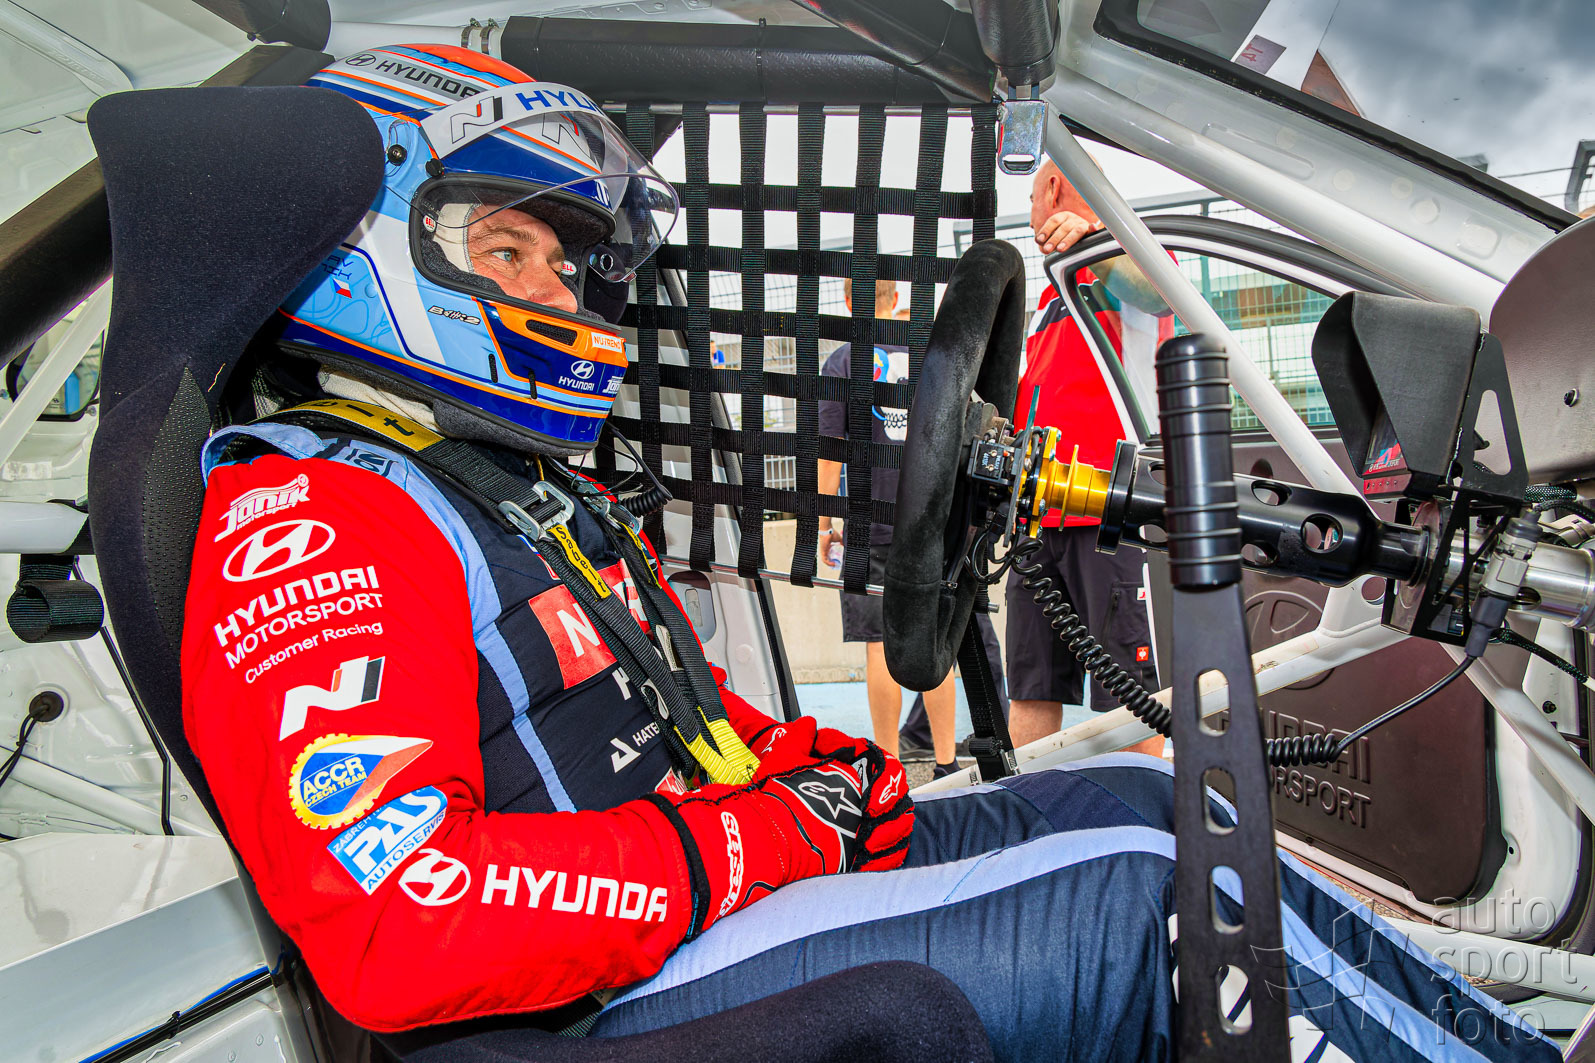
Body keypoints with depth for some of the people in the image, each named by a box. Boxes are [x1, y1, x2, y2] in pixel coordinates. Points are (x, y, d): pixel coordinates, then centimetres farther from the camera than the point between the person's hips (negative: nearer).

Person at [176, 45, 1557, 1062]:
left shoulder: (538, 491, 17)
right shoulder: (304, 519, -14)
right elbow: (397, 923, -26)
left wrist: (809, 766, 2)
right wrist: (751, 842, -19)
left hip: (741, 866, 9)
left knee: (1137, 800, 2)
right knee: (1146, 894, -18)